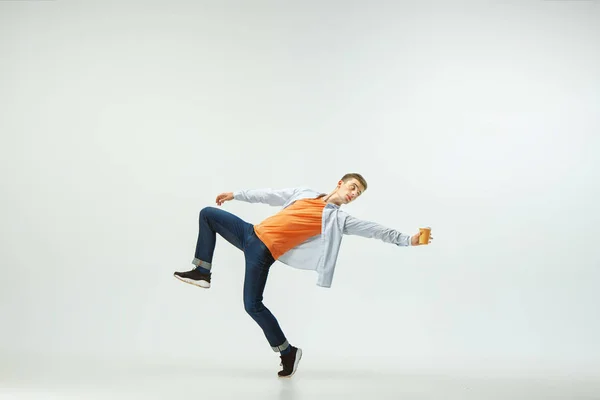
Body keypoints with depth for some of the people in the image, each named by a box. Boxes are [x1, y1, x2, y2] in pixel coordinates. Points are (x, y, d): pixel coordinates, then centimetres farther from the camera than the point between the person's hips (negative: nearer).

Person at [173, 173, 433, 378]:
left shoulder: (338, 219, -4)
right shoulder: (305, 192, 10)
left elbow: (373, 229, -11)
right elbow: (271, 195, 18)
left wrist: (408, 240, -20)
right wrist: (236, 195, 23)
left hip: (264, 252, -5)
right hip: (252, 233, 6)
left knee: (252, 305, -14)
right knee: (207, 214, 9)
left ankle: (288, 352, 4)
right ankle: (202, 273, 16)